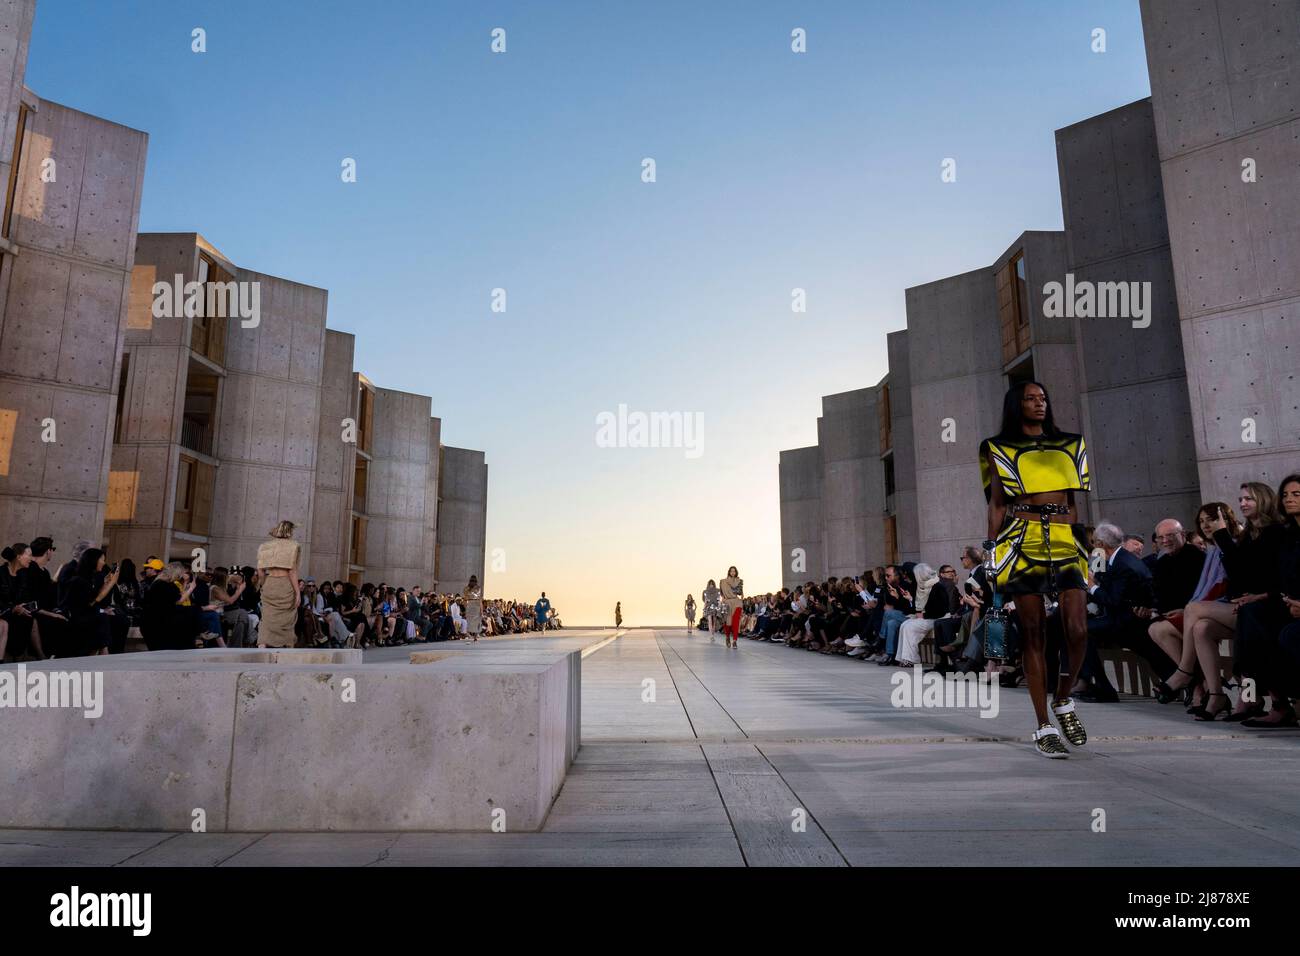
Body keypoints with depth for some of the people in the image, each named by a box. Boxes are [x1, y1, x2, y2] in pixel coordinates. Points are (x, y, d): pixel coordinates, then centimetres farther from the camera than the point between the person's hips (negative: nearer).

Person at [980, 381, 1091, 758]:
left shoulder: (1069, 445, 20)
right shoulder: (998, 449, 10)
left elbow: (1074, 503, 21)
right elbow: (997, 505, 6)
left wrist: (1083, 547, 16)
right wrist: (992, 552, -2)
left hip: (1066, 540, 3)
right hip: (1022, 543, -3)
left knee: (1078, 630, -9)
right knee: (1033, 633, -1)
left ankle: (1063, 701, 19)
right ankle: (1044, 727, 7)